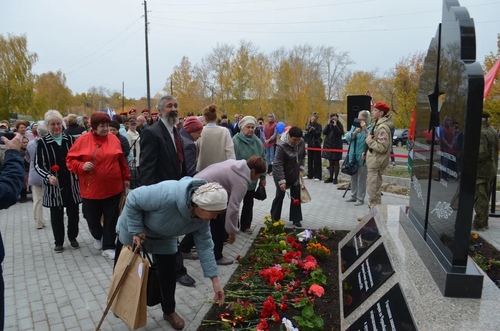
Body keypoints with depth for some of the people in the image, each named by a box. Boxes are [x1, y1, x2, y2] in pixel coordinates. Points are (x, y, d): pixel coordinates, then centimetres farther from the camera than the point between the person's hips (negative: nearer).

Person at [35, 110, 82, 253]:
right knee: (56, 214, 9)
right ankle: (58, 241, 24)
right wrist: (48, 176, -22)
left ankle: (73, 237, 29)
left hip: (71, 183, 2)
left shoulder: (70, 139, 3)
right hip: (53, 185, -2)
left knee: (74, 212, 9)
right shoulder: (42, 142, -5)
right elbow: (38, 165, -5)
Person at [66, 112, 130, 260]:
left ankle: (108, 247, 15)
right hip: (92, 188, -1)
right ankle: (97, 236, 43)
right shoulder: (83, 140, -4)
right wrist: (81, 166, -19)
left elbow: (121, 161, 9)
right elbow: (70, 159, 0)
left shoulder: (114, 139, 1)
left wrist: (126, 178, 11)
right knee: (92, 218, 12)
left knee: (111, 219, 4)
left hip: (113, 187, 1)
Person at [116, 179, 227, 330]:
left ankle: (169, 311, 26)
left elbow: (205, 245, -13)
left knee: (168, 273, 3)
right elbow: (133, 200, -32)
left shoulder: (202, 217, -23)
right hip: (133, 228, -4)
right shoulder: (167, 195, -45)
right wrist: (136, 231, -27)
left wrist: (215, 281, -14)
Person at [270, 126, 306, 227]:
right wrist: (281, 181, -32)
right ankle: (274, 219, 18)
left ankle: (296, 219, 19)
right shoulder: (281, 146, -29)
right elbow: (278, 164, -29)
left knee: (296, 196, 7)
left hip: (295, 174, 5)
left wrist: (301, 167, 1)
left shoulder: (302, 142, -11)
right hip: (282, 174, -5)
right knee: (280, 196, 2)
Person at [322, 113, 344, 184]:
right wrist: (328, 124, -12)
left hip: (337, 146, -4)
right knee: (331, 162, 10)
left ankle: (335, 178, 7)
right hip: (329, 146, 4)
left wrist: (335, 125, -18)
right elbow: (324, 132, -6)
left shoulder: (339, 125, -2)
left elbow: (340, 133, -17)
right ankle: (331, 177, 18)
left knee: (336, 162, 2)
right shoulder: (329, 125, 7)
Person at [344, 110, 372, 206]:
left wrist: (365, 129, -26)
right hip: (353, 156, 5)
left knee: (361, 179, 0)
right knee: (353, 177, 15)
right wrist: (355, 132, -16)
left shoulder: (370, 128, -6)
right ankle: (353, 196, 29)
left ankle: (360, 198, 11)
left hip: (362, 158, -5)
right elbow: (347, 138, 0)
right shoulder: (354, 127, 9)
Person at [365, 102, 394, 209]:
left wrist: (369, 140, -16)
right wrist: (367, 152, 13)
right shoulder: (378, 125, 13)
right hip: (373, 161, 10)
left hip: (376, 162, -10)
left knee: (373, 189, -4)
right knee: (371, 187, 18)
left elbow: (382, 147, -23)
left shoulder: (383, 127, -18)